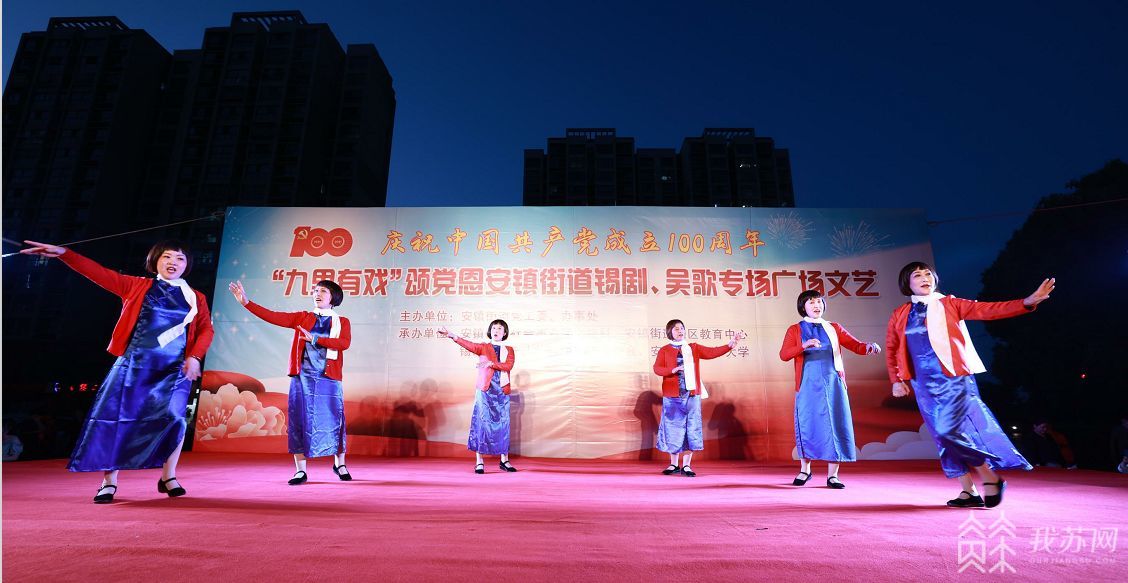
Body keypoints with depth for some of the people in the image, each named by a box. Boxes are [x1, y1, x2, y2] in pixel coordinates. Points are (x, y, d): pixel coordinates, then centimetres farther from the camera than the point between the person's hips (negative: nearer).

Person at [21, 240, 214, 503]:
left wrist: (195, 357, -10)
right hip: (134, 363, 1)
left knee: (173, 417, -13)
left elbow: (206, 330, 4)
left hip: (175, 369, -1)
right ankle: (109, 483, 14)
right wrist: (63, 253, -6)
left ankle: (168, 478, 2)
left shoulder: (195, 298, 9)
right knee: (115, 417, 0)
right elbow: (98, 272, 4)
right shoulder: (138, 286, 10)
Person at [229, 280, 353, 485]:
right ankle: (300, 471, 11)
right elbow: (272, 316, 1)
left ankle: (339, 465, 21)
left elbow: (345, 343, -12)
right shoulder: (302, 318, 12)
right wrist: (246, 302, -8)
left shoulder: (342, 322, 6)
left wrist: (315, 339, -17)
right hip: (302, 378, 2)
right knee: (299, 421, 1)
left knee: (333, 420, 2)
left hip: (329, 379, -2)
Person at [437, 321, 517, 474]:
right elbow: (469, 345, -10)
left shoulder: (509, 350, 11)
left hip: (502, 391, 2)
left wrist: (491, 364, -18)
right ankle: (479, 462, 1)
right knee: (481, 423, -4)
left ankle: (504, 461, 14)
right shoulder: (483, 347, 8)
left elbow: (508, 366, -7)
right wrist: (452, 336, -26)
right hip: (485, 390, -1)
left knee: (503, 424, 5)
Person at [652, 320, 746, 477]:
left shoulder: (694, 348, 12)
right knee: (673, 429, 3)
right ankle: (674, 464, 16)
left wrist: (730, 345, -12)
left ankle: (686, 465, 10)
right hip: (672, 396, -1)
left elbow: (712, 352, 1)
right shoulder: (664, 350, 6)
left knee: (691, 429, 1)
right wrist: (674, 370, -19)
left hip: (692, 395, 2)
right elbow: (657, 368, -5)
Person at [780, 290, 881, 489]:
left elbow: (856, 346, 4)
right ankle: (805, 470, 21)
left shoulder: (833, 328, 14)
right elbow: (783, 355, -7)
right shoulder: (795, 330, 6)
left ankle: (832, 475, 7)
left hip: (832, 383, 2)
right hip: (808, 384, -2)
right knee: (807, 424, 3)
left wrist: (869, 347, -18)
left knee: (835, 425, -1)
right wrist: (804, 346, -23)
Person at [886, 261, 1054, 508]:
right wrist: (896, 380, 9)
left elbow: (988, 310, -7)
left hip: (954, 378, -3)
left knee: (950, 431, -14)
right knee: (943, 436, 4)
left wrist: (1027, 302, -19)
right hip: (924, 384, 4)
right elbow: (891, 349, 15)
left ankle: (991, 478, 9)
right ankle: (968, 492, 16)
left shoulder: (949, 304, 4)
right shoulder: (900, 315, 9)